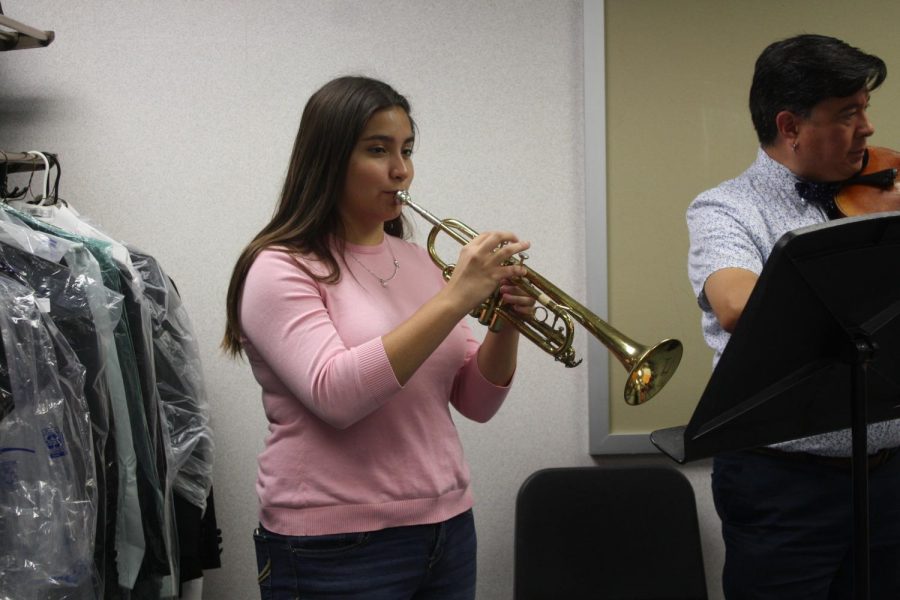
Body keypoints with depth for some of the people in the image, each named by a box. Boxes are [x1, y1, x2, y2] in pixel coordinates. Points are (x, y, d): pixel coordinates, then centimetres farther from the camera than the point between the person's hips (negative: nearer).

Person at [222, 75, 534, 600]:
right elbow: (335, 394, -25)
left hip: (447, 528, 6)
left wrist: (506, 326, -11)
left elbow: (475, 403, 7)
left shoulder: (418, 263, 8)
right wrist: (454, 298, -24)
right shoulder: (282, 270, -9)